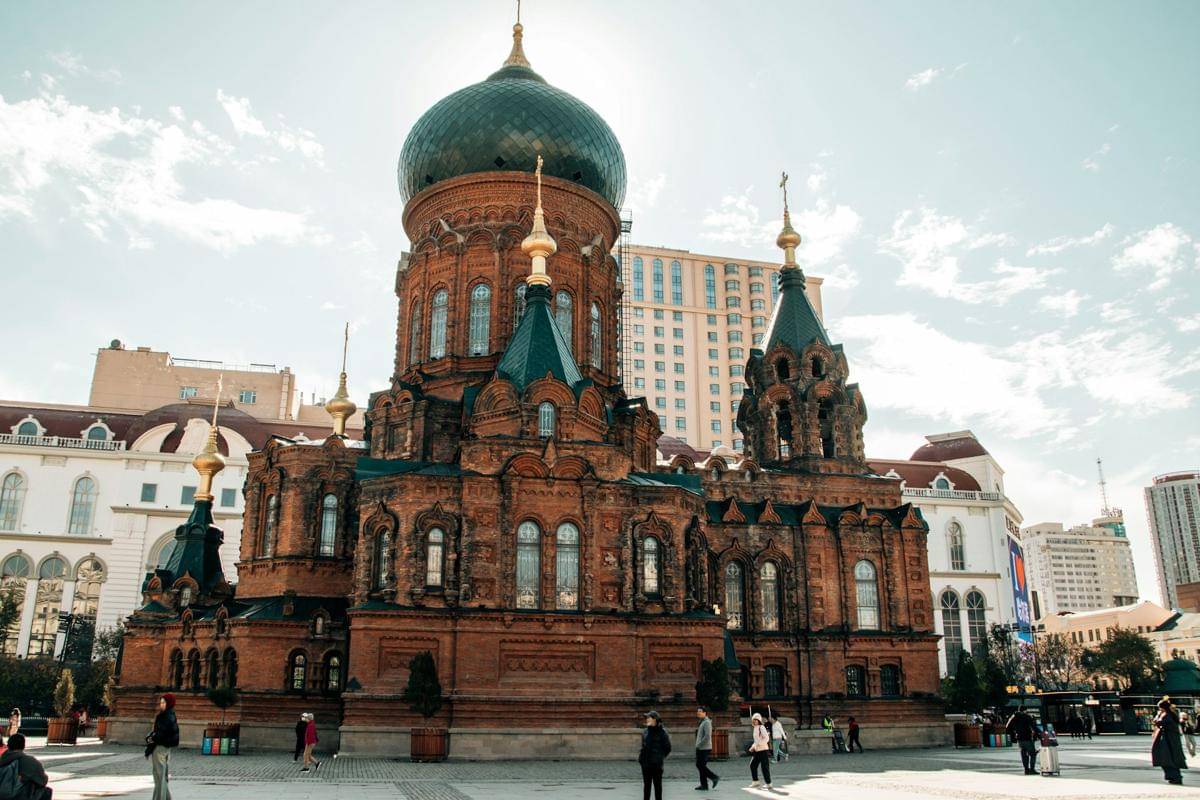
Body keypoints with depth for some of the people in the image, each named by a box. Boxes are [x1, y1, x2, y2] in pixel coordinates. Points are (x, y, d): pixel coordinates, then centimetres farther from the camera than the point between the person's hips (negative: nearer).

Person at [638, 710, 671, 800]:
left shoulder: (662, 732, -10)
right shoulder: (645, 731, 6)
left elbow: (667, 748, -5)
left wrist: (660, 757, -2)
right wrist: (641, 757, 6)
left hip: (656, 763, -5)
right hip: (645, 762, 5)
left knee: (657, 784, 7)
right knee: (646, 784, 11)